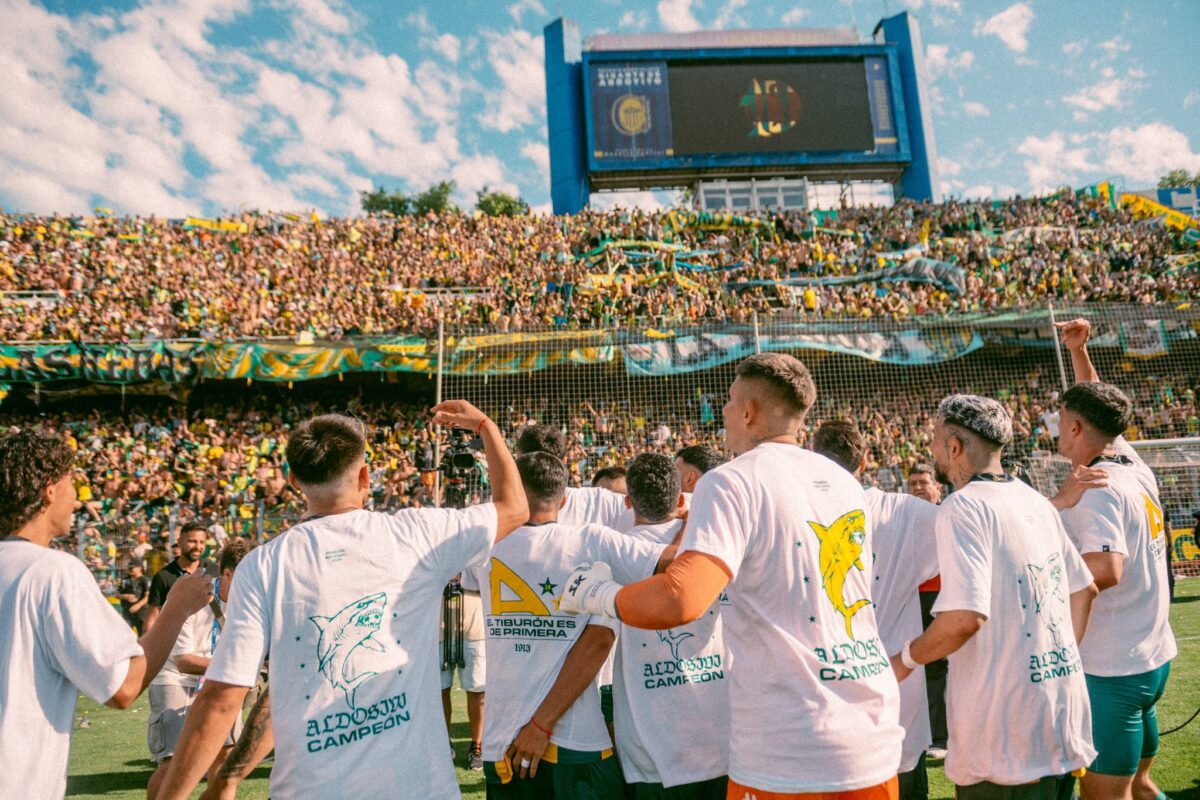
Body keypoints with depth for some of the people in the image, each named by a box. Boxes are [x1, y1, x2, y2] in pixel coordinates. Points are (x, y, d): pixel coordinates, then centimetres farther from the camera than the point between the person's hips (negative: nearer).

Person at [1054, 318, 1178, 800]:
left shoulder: (1096, 489, -20)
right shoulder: (1134, 467, 5)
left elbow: (1104, 570, -34)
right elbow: (1097, 410, 23)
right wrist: (1078, 352, 26)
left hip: (1110, 671, -9)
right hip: (1151, 659, 9)